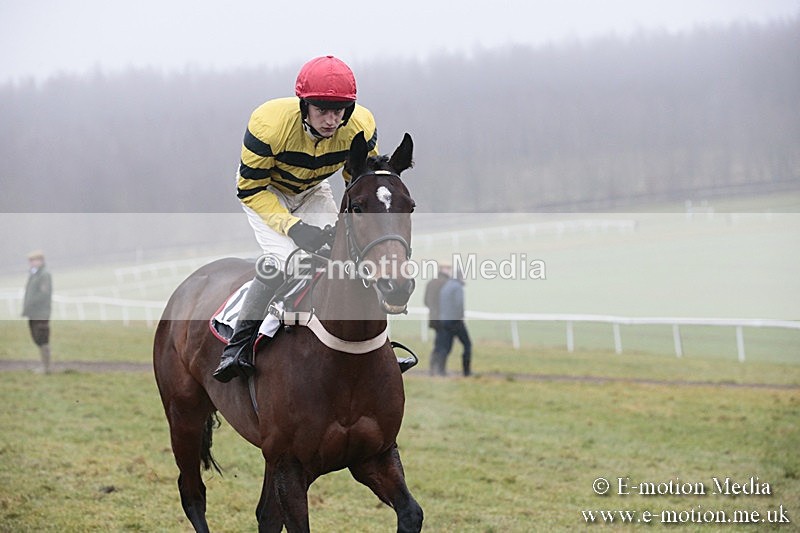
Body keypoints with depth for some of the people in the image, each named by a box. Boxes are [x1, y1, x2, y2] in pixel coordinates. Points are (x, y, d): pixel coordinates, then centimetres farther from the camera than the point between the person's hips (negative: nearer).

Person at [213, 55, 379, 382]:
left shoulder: (361, 128, -27)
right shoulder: (268, 124, -38)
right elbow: (250, 190, -26)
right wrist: (294, 228, -36)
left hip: (313, 192, 4)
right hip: (264, 191, -4)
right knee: (283, 259, -27)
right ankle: (239, 344, -19)